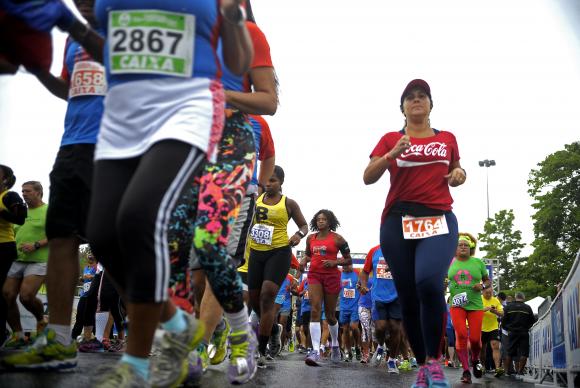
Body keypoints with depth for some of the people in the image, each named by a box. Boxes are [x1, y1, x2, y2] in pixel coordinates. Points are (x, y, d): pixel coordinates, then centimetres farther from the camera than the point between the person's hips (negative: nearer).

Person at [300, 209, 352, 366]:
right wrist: (304, 260, 4)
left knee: (330, 315, 9)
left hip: (331, 276, -2)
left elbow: (348, 260, 4)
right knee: (315, 311, -15)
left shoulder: (337, 238, 0)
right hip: (314, 275, 2)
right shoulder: (311, 238, 9)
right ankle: (316, 351, -20)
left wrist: (335, 262, -13)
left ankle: (335, 344, 36)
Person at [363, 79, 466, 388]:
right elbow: (368, 177, 3)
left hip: (439, 219, 0)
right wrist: (391, 155, -12)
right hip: (398, 221, 1)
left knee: (429, 282, -27)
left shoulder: (448, 139, 16)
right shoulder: (391, 139, 11)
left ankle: (434, 359, -10)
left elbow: (454, 173, 29)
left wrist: (459, 174, 6)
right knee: (407, 296, 1)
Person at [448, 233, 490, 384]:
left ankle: (475, 360, 30)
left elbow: (488, 281, 13)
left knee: (475, 338, -3)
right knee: (461, 335, -15)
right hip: (456, 305, 0)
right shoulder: (450, 263, 7)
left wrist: (482, 286, -7)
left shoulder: (478, 262, 5)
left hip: (475, 305, 0)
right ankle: (466, 370, -6)